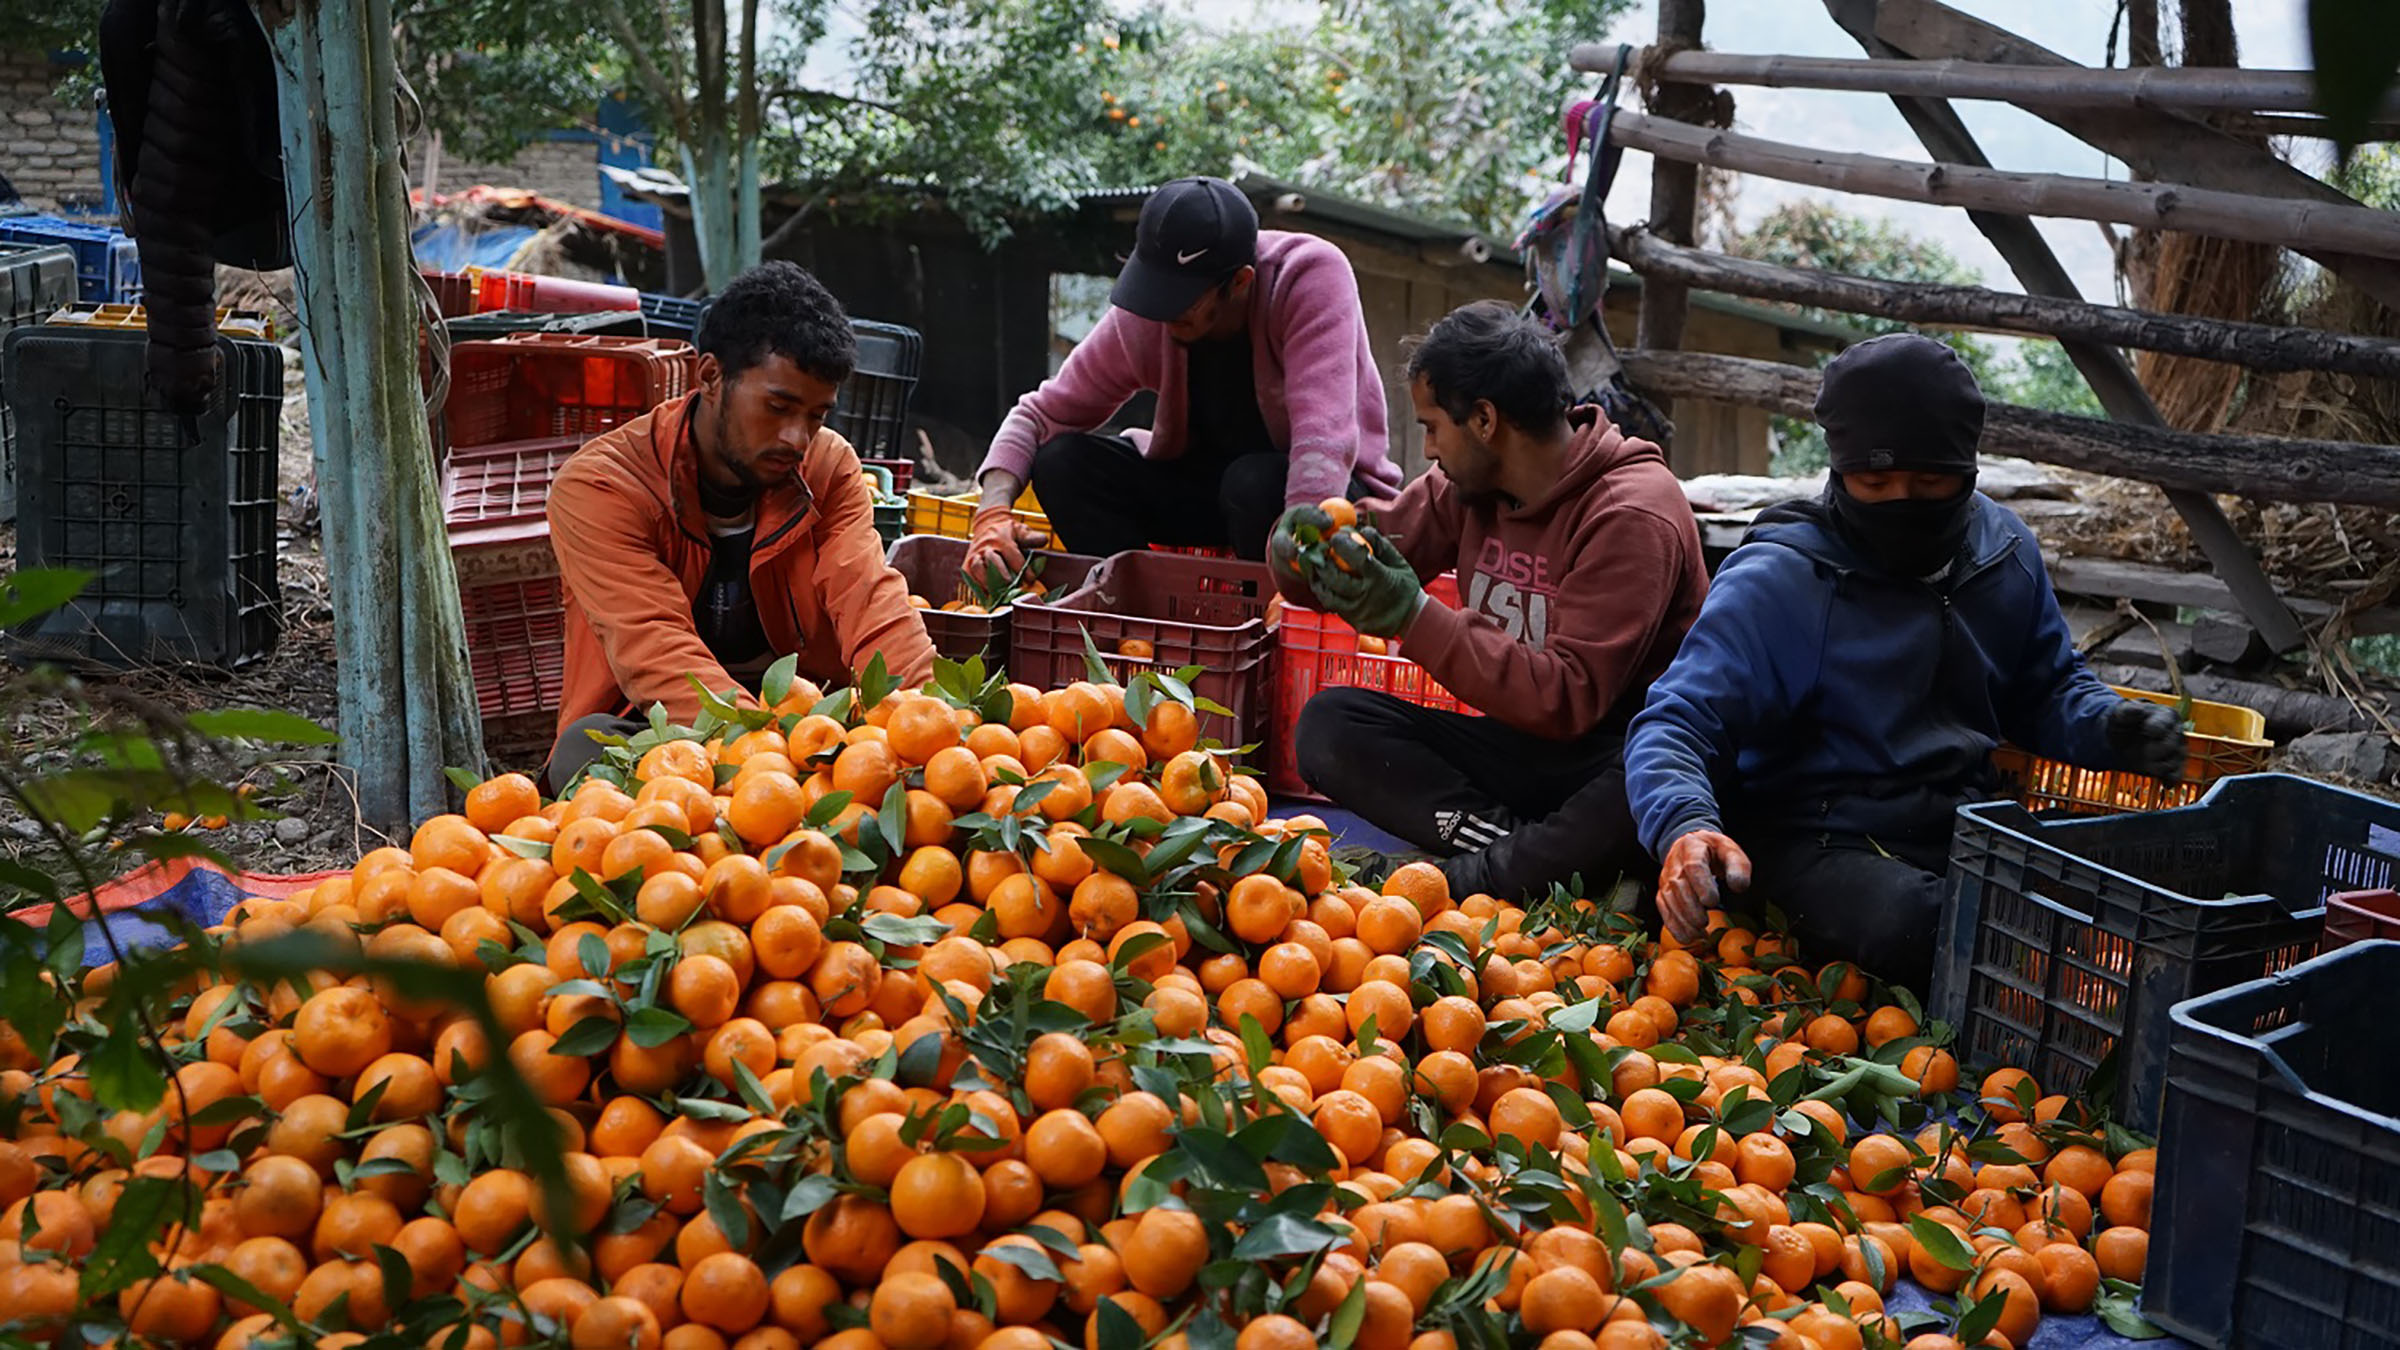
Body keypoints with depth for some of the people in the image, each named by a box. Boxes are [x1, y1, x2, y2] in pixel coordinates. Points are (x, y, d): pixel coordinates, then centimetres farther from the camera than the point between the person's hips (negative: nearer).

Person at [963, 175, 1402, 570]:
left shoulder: (1313, 276, -27)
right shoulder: (1143, 315, -14)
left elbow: (1325, 440, -39)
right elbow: (1042, 414, -6)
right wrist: (994, 512, -25)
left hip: (1324, 495, -4)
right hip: (1210, 482, 4)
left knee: (1256, 483, -38)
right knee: (1062, 460, -15)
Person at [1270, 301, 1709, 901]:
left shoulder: (1632, 517, -19)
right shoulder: (1468, 486, 4)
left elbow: (1570, 699, -27)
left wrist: (1415, 617, -29)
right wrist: (1299, 546, -14)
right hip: (1519, 748, 7)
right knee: (1329, 723, -10)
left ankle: (1469, 877, -29)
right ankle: (1509, 839, -25)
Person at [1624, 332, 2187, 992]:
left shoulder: (2006, 553, 9)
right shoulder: (1777, 579, -10)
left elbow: (2048, 686, 24)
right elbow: (1674, 723, -15)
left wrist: (2111, 727, 0)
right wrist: (1684, 827, -37)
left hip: (1970, 831, 5)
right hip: (1816, 844, -5)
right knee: (1914, 927, -37)